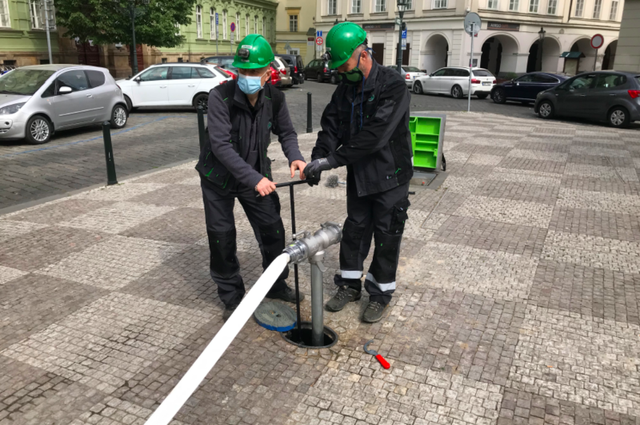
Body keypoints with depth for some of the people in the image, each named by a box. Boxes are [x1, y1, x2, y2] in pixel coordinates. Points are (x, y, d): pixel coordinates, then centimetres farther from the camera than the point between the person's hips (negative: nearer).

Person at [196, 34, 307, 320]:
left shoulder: (274, 98, -12)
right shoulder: (220, 97, -26)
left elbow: (285, 132, 1)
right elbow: (221, 145, -32)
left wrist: (294, 156, -22)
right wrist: (254, 179, -41)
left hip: (257, 175, 4)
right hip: (219, 178, -3)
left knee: (273, 230, 8)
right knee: (222, 237, 2)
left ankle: (276, 285, 30)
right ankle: (231, 297, 21)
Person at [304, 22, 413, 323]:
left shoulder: (392, 85, -20)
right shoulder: (345, 88, 4)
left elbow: (375, 135, -29)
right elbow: (331, 126, 1)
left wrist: (332, 159, -29)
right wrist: (318, 158, -18)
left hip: (389, 176, -6)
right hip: (358, 175, 6)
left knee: (387, 236, 6)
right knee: (354, 230, 15)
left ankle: (380, 293, 23)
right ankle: (350, 285, 32)